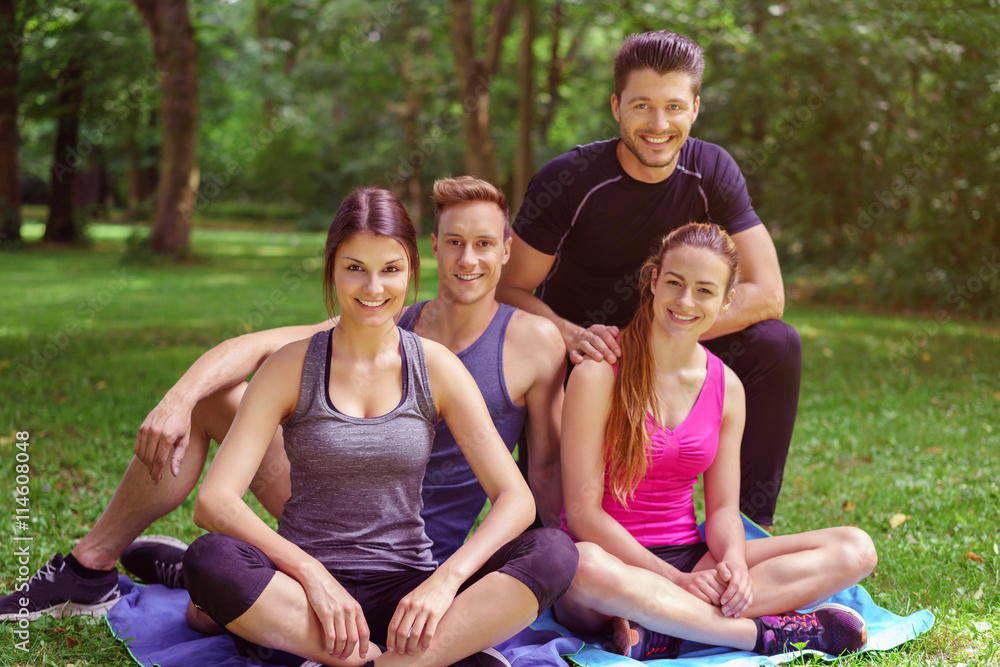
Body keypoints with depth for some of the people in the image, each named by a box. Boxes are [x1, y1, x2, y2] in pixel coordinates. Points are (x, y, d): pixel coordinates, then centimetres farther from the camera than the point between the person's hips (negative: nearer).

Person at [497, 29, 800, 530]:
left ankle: (749, 524, -11)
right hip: (577, 356, -3)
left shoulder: (711, 172, -12)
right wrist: (573, 337, -37)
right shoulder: (567, 181, -20)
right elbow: (510, 290, -15)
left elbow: (766, 294, -17)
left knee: (777, 346, -21)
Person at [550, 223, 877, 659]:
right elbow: (583, 511, -13)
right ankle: (766, 633, -27)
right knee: (585, 568, -43)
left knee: (855, 549, -11)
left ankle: (664, 626, -27)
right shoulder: (599, 373, -10)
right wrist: (675, 580, -22)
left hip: (690, 561, 6)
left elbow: (723, 507, 6)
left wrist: (734, 563, -17)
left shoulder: (727, 388, 7)